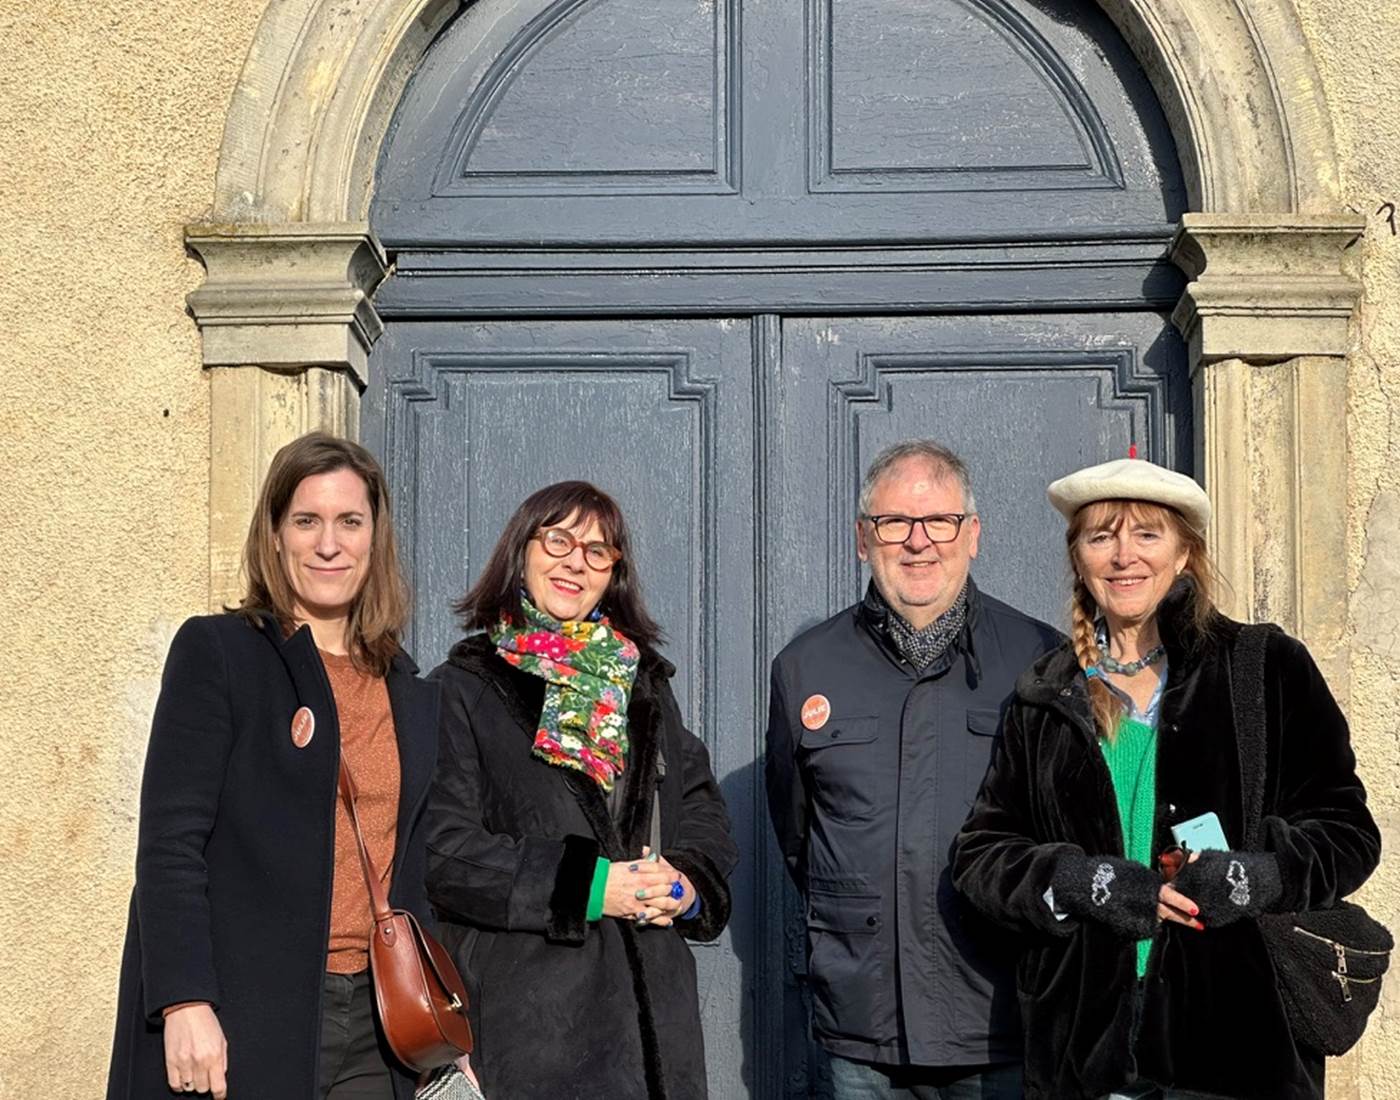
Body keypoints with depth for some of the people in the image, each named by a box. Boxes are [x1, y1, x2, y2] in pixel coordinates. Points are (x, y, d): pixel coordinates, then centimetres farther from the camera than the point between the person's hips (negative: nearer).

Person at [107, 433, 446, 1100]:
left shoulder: (412, 695, 14)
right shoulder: (216, 651, -2)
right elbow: (170, 840, -9)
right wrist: (184, 1002, -18)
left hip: (373, 1026, 5)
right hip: (239, 1024, -5)